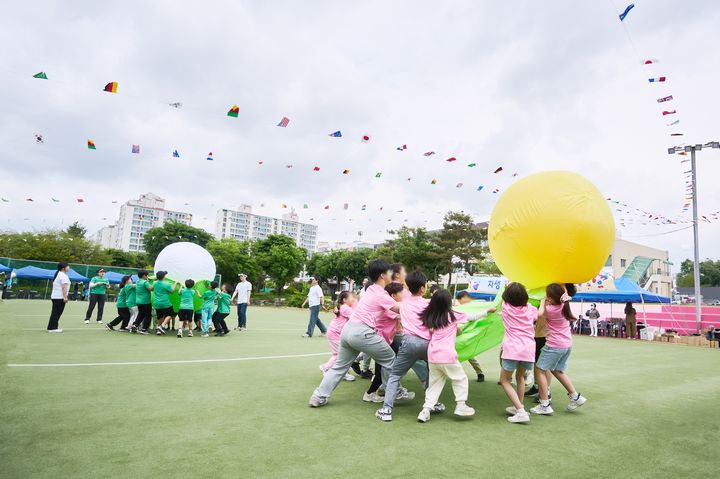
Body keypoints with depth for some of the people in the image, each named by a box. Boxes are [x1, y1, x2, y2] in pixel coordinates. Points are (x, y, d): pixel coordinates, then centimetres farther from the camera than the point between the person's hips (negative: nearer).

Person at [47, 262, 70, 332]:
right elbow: (64, 287, -20)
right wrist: (65, 297, -22)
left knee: (55, 313, 14)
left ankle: (53, 327, 18)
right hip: (60, 297, -10)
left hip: (54, 296, 10)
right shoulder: (63, 275, -13)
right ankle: (52, 328, -3)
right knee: (56, 313, -6)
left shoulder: (58, 274, 18)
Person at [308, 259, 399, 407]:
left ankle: (319, 397, 18)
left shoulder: (370, 290, 15)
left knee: (340, 365, 18)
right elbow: (400, 310, -5)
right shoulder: (381, 295, -9)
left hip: (348, 329, 8)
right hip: (362, 333, -8)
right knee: (389, 359, 10)